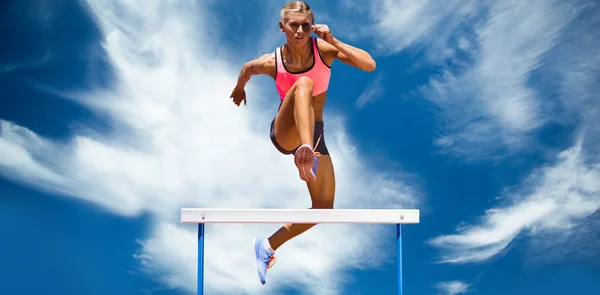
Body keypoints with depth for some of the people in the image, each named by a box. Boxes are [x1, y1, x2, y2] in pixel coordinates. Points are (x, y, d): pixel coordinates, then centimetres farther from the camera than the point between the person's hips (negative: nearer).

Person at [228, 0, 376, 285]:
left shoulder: (324, 48, -11)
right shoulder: (271, 62, -13)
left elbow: (370, 65, -21)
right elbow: (247, 68, 11)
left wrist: (334, 41, -29)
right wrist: (239, 90, 30)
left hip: (315, 132, 4)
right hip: (285, 132, -4)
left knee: (323, 207, 3)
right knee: (304, 83, -35)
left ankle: (269, 245, 18)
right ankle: (305, 154, -54)